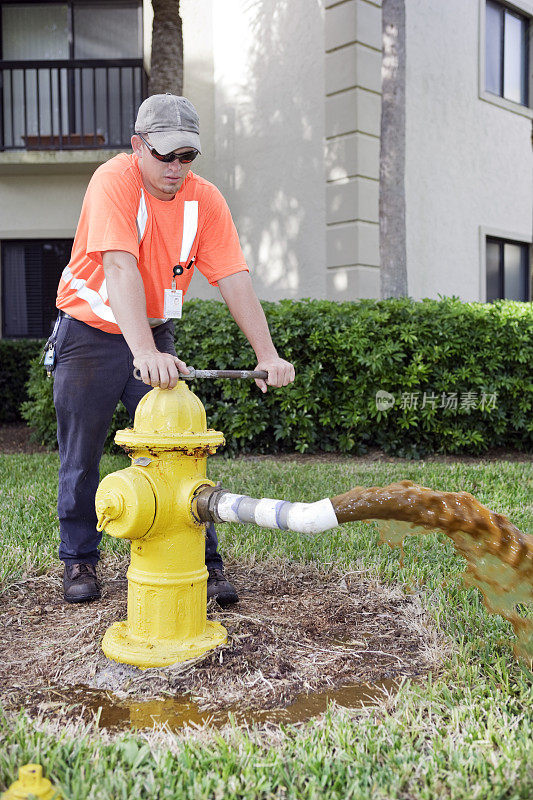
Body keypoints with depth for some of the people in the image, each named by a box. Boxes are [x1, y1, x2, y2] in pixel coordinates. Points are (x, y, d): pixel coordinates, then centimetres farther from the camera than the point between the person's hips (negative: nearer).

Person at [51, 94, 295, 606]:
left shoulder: (205, 199, -7)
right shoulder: (114, 180, -20)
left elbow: (234, 280, -13)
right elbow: (121, 268, -34)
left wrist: (266, 355, -23)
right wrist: (144, 353, -46)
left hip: (155, 334, 3)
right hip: (90, 332, -3)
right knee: (80, 457, 4)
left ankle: (203, 563, 6)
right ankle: (79, 562, 21)